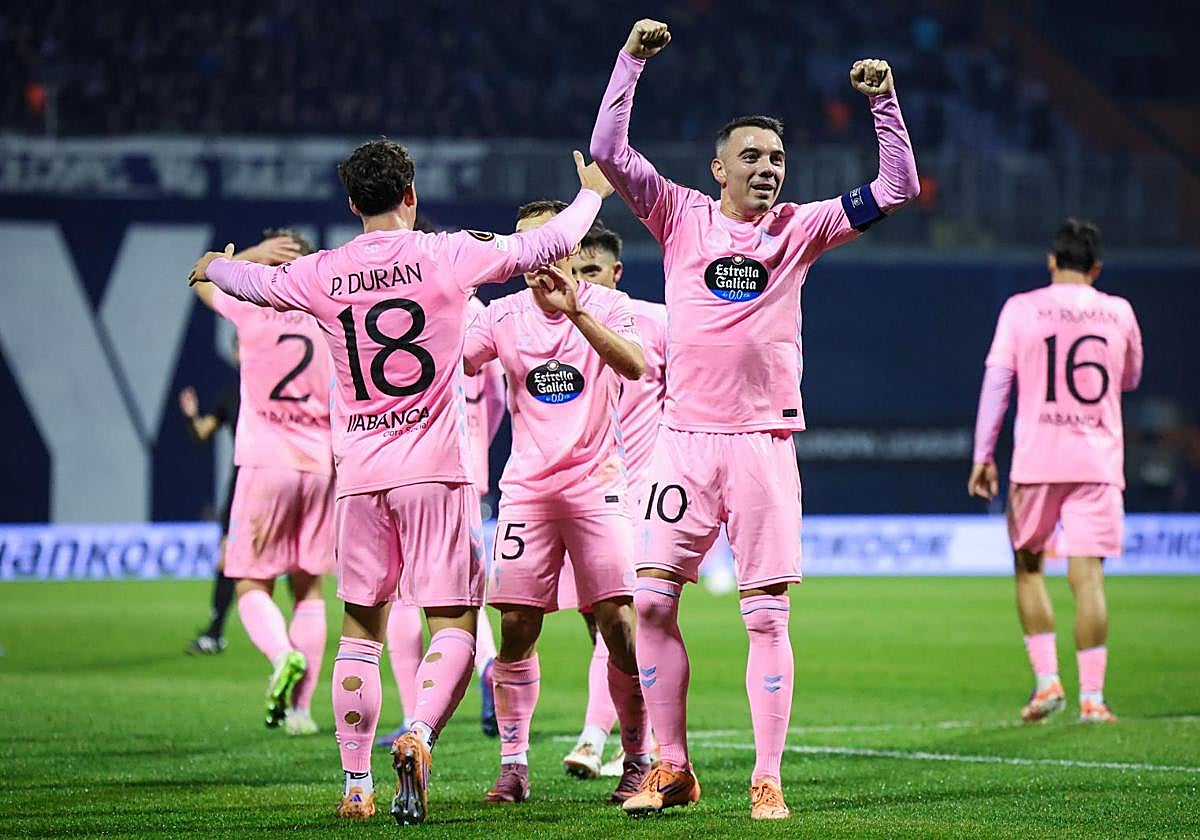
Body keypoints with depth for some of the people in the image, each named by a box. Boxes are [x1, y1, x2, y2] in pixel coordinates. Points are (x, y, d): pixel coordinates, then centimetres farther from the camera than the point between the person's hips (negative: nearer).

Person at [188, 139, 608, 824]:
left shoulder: (322, 275, 4)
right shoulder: (450, 255, -2)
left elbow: (253, 282, 24)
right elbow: (551, 243, 8)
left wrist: (213, 266, 47)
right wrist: (593, 192, 28)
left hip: (359, 477, 3)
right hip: (436, 471, -3)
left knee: (361, 631, 13)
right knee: (454, 625, -2)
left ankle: (356, 785, 11)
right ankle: (419, 735, -28)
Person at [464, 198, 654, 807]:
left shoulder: (607, 307, -3)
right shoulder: (503, 315, 6)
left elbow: (635, 365, -22)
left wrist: (576, 311, -32)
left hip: (596, 483, -2)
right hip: (527, 485, 2)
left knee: (618, 624, -7)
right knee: (515, 626, -4)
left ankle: (638, 759, 5)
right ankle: (513, 763, 4)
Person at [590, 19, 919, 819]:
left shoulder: (799, 229, 6)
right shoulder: (682, 217, 6)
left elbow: (898, 188, 4)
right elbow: (609, 152, -2)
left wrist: (884, 103, -5)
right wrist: (632, 61, -9)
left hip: (763, 444, -1)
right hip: (686, 440, 1)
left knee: (767, 617, -2)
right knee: (653, 603, 0)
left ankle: (768, 781, 3)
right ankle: (673, 768, 11)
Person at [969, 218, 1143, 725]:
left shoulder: (1021, 309, 1)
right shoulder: (1118, 313, 7)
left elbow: (996, 381, -2)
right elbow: (1130, 380, 22)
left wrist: (983, 456, 0)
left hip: (1036, 460, -1)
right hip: (1098, 461, 1)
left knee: (1028, 565, 14)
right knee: (1087, 574, -2)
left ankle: (1047, 681, 5)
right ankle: (1091, 697, -6)